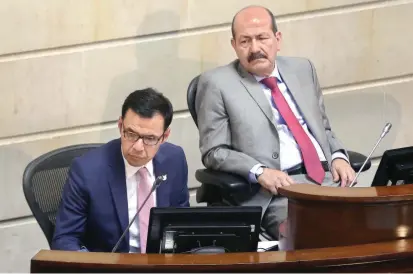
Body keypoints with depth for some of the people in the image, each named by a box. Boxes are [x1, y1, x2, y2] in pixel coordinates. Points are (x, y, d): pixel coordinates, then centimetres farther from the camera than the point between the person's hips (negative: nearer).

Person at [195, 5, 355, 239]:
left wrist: (338, 157, 4)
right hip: (277, 189, -5)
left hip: (328, 178, 5)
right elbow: (214, 152, -1)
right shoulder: (217, 83, 2)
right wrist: (259, 172, -17)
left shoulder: (302, 69, 17)